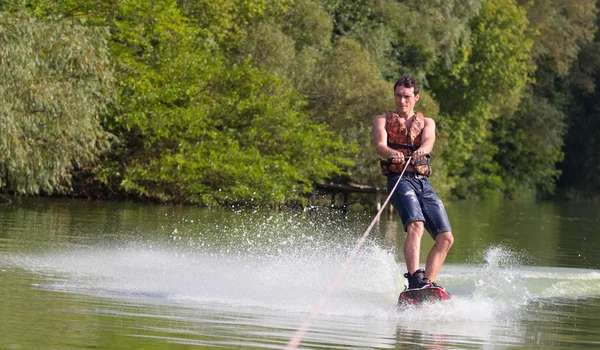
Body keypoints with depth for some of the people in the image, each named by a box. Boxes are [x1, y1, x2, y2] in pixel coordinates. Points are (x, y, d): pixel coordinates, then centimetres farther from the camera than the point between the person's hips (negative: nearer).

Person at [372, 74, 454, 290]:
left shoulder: (426, 122, 20)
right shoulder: (383, 120, 13)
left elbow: (429, 139, -4)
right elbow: (380, 146, -7)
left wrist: (421, 150, -30)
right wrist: (392, 154, -33)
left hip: (423, 183, 5)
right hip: (399, 181, -5)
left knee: (446, 238, -5)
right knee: (416, 225, -31)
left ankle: (428, 283, -3)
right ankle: (414, 279, -43)